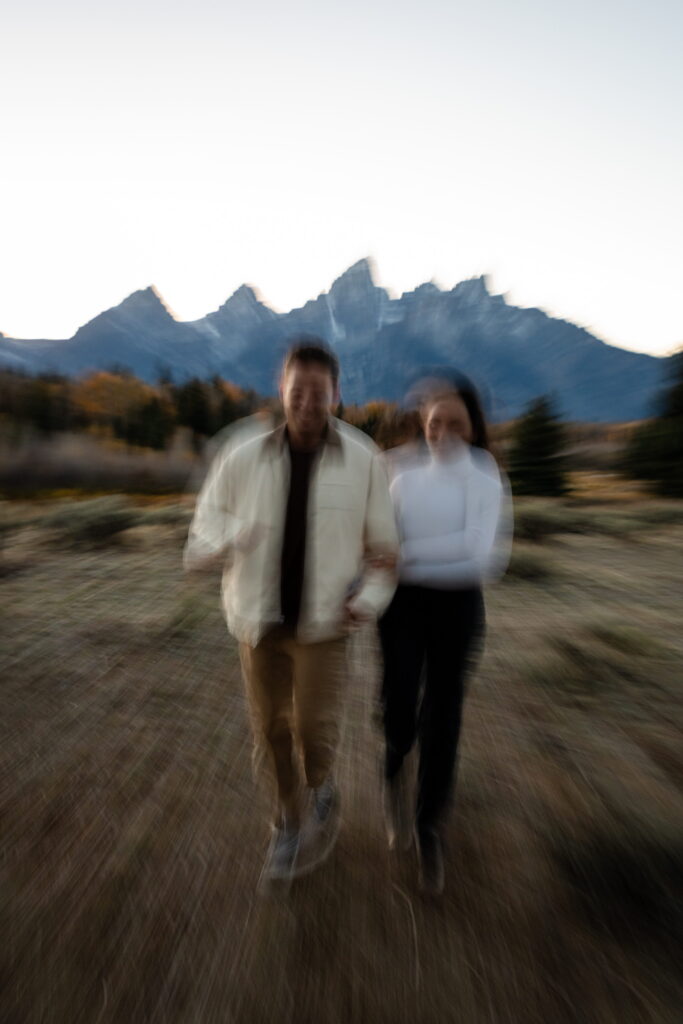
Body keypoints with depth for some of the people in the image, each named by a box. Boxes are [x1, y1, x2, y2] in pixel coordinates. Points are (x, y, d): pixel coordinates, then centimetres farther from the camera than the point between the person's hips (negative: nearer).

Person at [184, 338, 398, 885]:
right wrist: (227, 536, -25)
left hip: (324, 622, -1)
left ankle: (323, 794, 43)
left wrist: (371, 597, -13)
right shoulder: (241, 458, -5)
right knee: (271, 731, 16)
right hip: (258, 619, 2)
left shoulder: (364, 459, -5)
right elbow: (197, 546, -4)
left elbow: (384, 545, 1)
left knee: (315, 732, 3)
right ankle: (289, 821, 48)